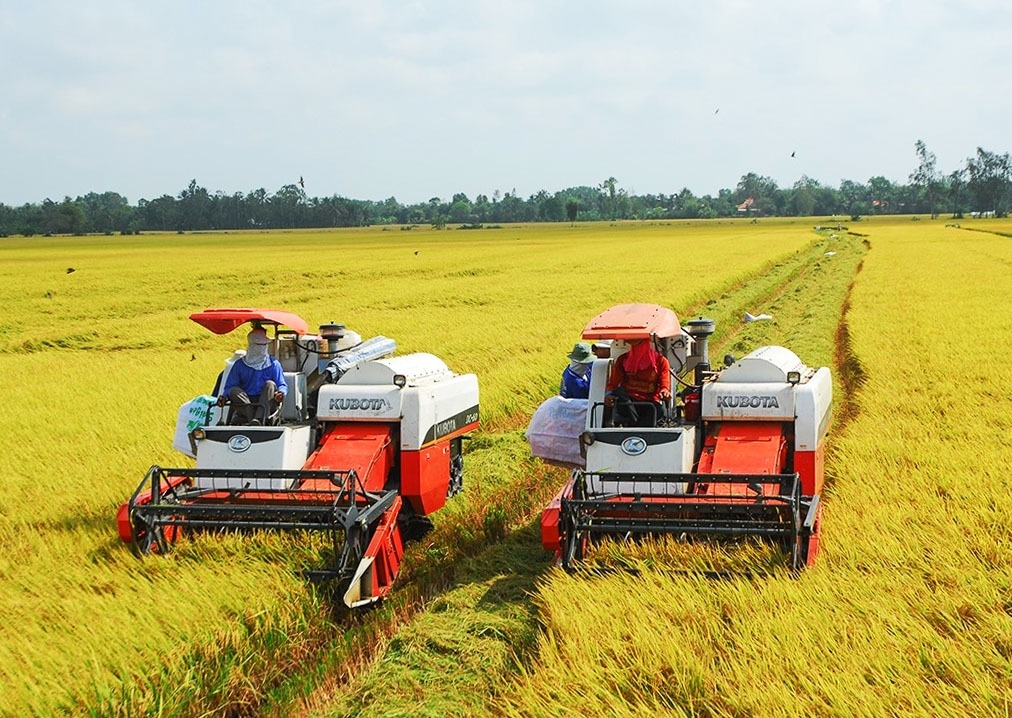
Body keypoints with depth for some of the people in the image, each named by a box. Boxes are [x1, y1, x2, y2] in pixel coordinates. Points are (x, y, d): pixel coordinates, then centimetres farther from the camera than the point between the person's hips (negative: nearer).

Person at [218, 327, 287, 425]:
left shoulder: (273, 364, 12)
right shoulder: (240, 365, 14)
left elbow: (283, 385, 5)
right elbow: (229, 387, 11)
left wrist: (281, 392, -20)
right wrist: (224, 396, -13)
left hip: (267, 404, 0)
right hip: (244, 405, 1)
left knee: (270, 384, -26)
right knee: (234, 391, -24)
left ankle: (259, 420, -47)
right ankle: (253, 418, -44)